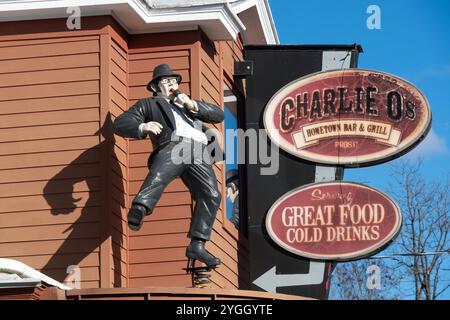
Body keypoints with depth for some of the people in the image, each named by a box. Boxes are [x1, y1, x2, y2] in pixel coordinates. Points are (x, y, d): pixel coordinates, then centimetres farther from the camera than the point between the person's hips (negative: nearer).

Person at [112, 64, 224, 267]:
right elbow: (120, 124, 13)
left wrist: (192, 105, 11)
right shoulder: (149, 105, 28)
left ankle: (196, 246, -14)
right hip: (172, 146, -4)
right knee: (158, 176, -36)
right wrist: (142, 127, -9)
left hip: (198, 153, 4)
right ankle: (139, 210, -61)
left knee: (211, 196, -14)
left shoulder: (189, 105, 41)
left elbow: (219, 115, 27)